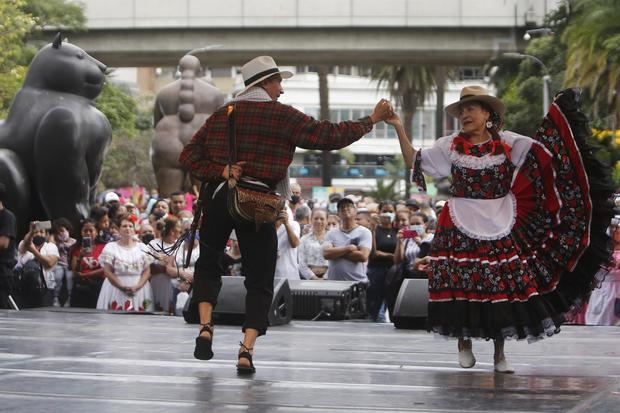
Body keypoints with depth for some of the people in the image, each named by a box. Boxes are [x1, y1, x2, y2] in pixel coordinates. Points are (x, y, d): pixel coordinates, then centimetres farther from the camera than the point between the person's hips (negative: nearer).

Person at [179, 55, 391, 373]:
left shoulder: (222, 115, 9)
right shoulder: (282, 116, -2)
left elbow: (188, 155, 2)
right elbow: (328, 136, -5)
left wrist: (221, 171, -6)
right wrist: (371, 120, 5)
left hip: (219, 198, 3)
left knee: (207, 263, 23)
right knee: (259, 280, 6)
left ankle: (205, 326, 2)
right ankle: (247, 350, -8)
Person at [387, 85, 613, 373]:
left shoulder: (508, 143, 3)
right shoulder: (451, 146, 4)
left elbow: (543, 149, 0)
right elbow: (414, 162, 6)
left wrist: (557, 111, -7)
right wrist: (399, 128, -4)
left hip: (501, 228, 0)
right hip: (461, 229, 0)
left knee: (503, 288, 0)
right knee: (460, 286, -4)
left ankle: (499, 354, 10)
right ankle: (464, 344, 15)